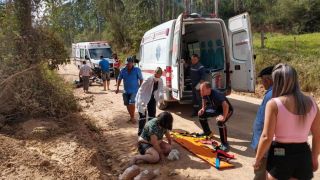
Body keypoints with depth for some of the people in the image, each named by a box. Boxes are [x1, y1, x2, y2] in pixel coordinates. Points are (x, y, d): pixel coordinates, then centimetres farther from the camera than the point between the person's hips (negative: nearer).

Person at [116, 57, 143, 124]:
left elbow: (141, 79, -4)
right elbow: (119, 79, 11)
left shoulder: (137, 70, -9)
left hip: (134, 91, -4)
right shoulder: (123, 70, 0)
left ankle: (132, 117, 3)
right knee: (127, 105, 11)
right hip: (126, 91, 4)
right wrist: (117, 88, 4)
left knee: (131, 103, -16)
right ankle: (131, 117, 30)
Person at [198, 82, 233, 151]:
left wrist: (224, 117, -46)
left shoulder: (216, 95, -38)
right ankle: (207, 132, 24)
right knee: (201, 114, 3)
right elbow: (204, 99, 11)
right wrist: (203, 108, -1)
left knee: (220, 122, -36)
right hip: (217, 109, 8)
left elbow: (226, 105, -49)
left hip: (227, 110, -8)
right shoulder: (205, 94, -13)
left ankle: (224, 144, -22)